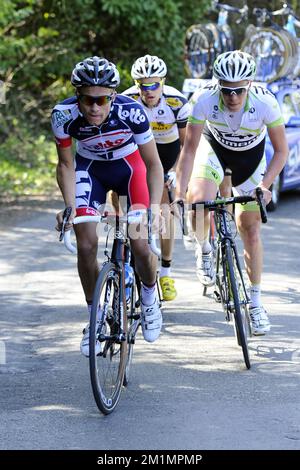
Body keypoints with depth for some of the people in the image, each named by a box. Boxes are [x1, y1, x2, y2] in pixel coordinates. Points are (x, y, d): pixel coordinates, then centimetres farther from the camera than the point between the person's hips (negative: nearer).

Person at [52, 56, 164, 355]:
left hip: (129, 165, -1)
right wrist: (70, 206, -26)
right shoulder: (64, 115, -30)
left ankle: (149, 297, 21)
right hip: (89, 169, 1)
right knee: (86, 245, -12)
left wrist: (155, 207, -34)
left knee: (141, 246, -12)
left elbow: (154, 165, -23)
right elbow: (66, 165, -14)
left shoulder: (131, 112, -34)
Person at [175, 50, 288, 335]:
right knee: (198, 200, -29)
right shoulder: (204, 99, -34)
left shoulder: (265, 103, -34)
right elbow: (190, 150, -26)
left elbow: (281, 151, -20)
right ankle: (203, 249, 3)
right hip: (214, 147, 0)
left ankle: (255, 302, 15)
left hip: (250, 156, 0)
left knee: (250, 229, -1)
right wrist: (179, 194, -34)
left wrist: (265, 186, -34)